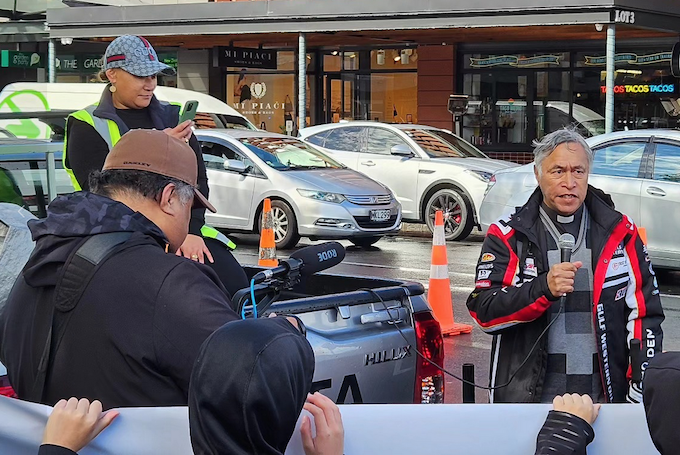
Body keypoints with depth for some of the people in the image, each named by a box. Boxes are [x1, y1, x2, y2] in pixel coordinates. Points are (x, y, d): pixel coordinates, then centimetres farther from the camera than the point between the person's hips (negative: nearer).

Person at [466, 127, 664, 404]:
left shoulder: (619, 233, 5)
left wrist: (643, 388, -2)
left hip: (605, 397, 2)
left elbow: (644, 313, 6)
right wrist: (543, 289, -24)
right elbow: (483, 311, -10)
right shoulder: (507, 236, -1)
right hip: (527, 397, -2)